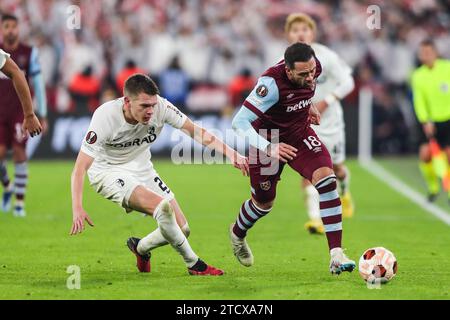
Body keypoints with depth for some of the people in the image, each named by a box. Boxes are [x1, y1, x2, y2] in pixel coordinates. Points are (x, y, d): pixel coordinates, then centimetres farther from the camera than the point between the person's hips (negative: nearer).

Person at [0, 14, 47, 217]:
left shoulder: (29, 53, -1)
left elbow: (38, 85, 2)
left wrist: (42, 116, 1)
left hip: (20, 111, -1)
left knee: (19, 152, -4)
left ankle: (19, 202, 2)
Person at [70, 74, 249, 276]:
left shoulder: (161, 107, -20)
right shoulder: (105, 117, -30)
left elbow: (196, 132, -10)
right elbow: (80, 167, -30)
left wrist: (230, 153, -22)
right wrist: (77, 208, -41)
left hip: (141, 169, 6)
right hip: (109, 173, -6)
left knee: (181, 228, -1)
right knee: (163, 207, -29)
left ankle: (141, 248, 29)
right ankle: (193, 264, -10)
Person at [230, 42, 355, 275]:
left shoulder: (313, 68, -18)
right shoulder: (272, 83, -37)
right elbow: (239, 122, -38)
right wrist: (269, 148, -46)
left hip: (299, 133, 4)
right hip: (268, 140, -4)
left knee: (326, 177, -21)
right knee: (264, 203, 12)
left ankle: (336, 255, -22)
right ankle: (238, 233, 50)